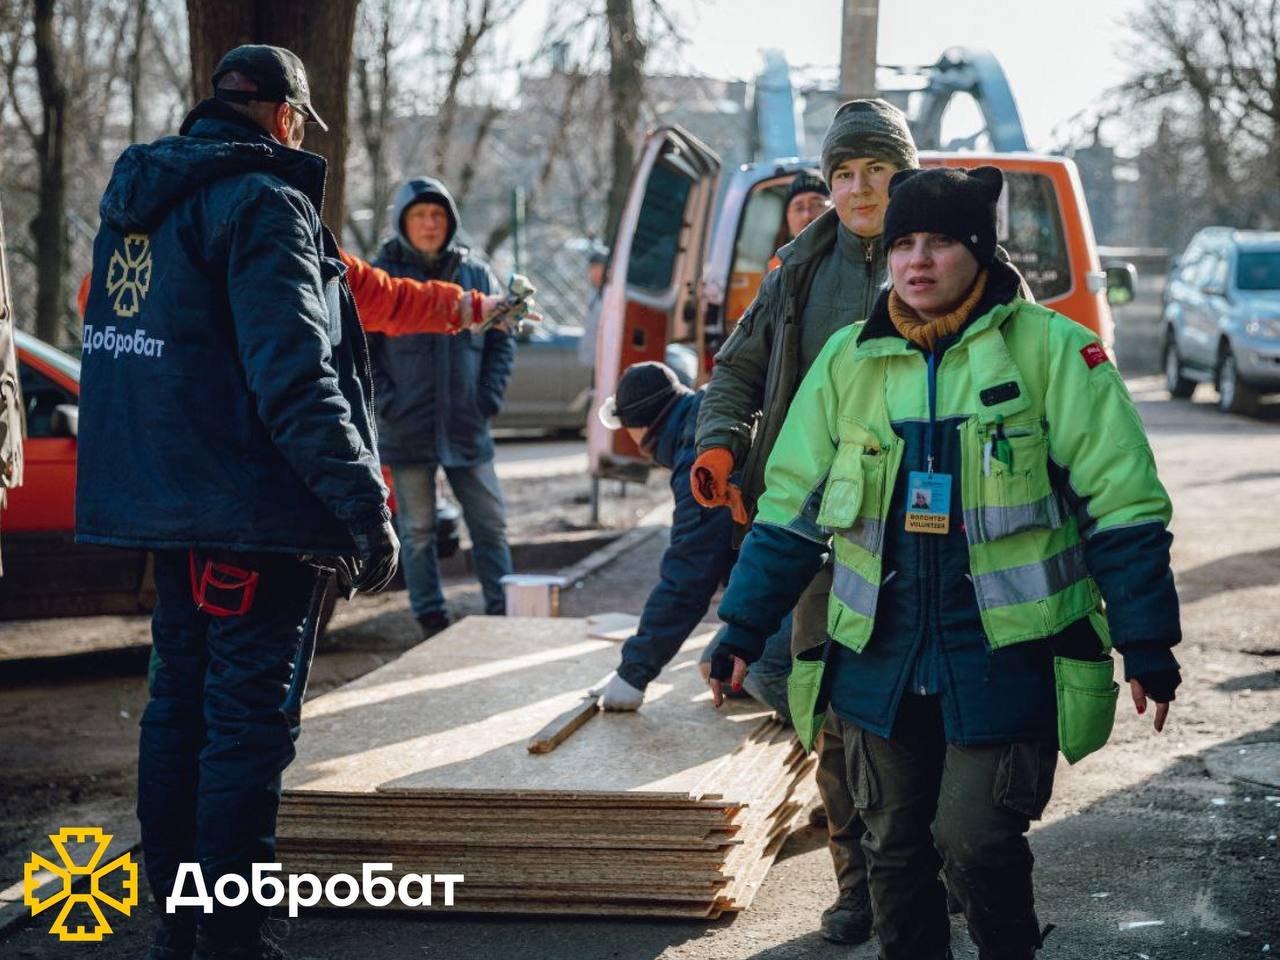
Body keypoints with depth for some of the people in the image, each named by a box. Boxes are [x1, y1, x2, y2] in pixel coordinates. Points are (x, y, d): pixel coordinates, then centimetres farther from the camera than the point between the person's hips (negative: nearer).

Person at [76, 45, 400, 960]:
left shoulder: (139, 200, 14)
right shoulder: (264, 203, -15)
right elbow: (294, 380, -23)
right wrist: (367, 509, -21)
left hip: (165, 502, 9)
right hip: (251, 508, -9)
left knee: (180, 701, 17)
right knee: (249, 719, -3)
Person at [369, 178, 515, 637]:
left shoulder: (475, 273, 6)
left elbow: (502, 340, 13)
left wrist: (488, 397, 2)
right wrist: (387, 403, -9)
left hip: (467, 428, 3)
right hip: (406, 428, -2)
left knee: (490, 523, 5)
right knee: (417, 530, 5)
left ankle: (503, 614, 14)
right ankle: (431, 620, 13)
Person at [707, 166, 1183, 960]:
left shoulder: (1052, 350, -5)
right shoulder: (849, 359, 6)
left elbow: (1122, 506, -4)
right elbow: (791, 508, 12)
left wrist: (1147, 647, -6)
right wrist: (743, 631, 9)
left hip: (1009, 659, -4)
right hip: (881, 658, 4)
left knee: (975, 839, -9)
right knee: (896, 847, 10)